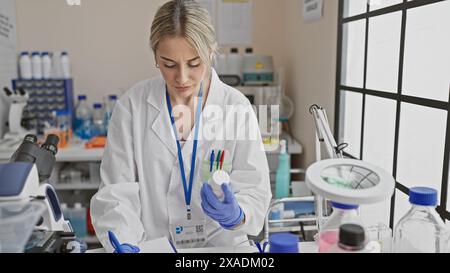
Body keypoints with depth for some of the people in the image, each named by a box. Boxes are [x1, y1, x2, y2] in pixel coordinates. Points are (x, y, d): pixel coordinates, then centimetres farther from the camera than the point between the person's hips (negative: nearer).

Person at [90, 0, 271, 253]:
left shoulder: (236, 107, -5)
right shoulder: (132, 106, -5)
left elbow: (254, 190, -5)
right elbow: (116, 194, -6)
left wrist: (236, 215, -25)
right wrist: (124, 245, -23)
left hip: (221, 245, 0)